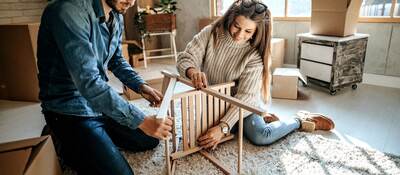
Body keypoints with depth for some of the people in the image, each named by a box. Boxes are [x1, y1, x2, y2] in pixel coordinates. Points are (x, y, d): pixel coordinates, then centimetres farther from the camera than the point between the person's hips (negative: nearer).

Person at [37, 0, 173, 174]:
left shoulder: (117, 17, 0)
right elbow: (88, 82, -33)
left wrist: (141, 86, -4)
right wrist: (141, 120, -33)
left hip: (101, 102, 8)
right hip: (72, 110, -8)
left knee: (150, 140, 12)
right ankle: (72, 149, 8)